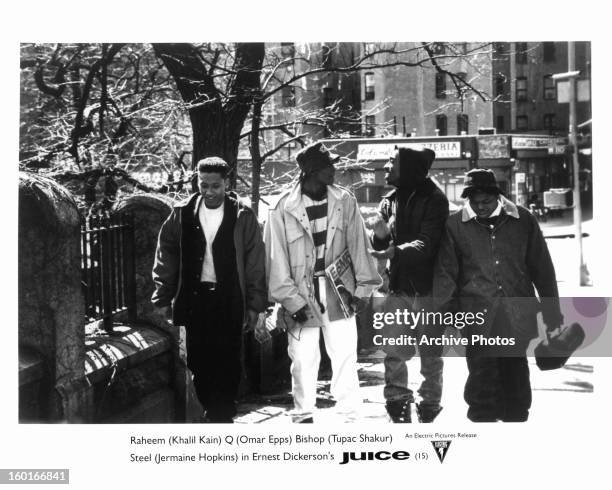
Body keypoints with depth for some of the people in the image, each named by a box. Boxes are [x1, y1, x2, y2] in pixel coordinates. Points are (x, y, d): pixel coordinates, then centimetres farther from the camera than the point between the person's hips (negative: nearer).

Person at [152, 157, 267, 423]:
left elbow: (255, 262, 0)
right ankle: (211, 410, 18)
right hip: (193, 298, 2)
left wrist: (254, 304, -3)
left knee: (227, 361, -2)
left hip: (229, 299, -2)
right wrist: (163, 298, 5)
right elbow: (166, 256, 8)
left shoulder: (242, 216, -2)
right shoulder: (182, 213, 3)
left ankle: (222, 414, 9)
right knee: (198, 361, 5)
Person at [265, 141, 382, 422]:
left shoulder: (345, 202, 0)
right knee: (303, 362, 6)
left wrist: (362, 288, -3)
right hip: (301, 298, -1)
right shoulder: (283, 209, -7)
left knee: (345, 359, 3)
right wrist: (292, 301, -8)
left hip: (338, 294, 2)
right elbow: (277, 259, -5)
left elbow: (358, 246, 2)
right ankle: (303, 416, 21)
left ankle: (348, 415, 13)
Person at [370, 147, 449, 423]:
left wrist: (397, 251, -36)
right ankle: (397, 405, 11)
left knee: (431, 354, 6)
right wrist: (380, 236, -12)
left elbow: (427, 244, -20)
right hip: (398, 287, 4)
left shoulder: (434, 200, -8)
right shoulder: (389, 201, 9)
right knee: (393, 352, 0)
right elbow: (380, 247, 11)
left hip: (427, 288, -4)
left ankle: (429, 408, 19)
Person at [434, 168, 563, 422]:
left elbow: (542, 268, 10)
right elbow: (445, 273, 5)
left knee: (516, 372, 8)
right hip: (477, 313, -1)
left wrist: (551, 310, 12)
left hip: (518, 315, 1)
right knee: (482, 375, -2)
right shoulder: (455, 225, 2)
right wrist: (446, 312, -2)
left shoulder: (523, 220, 4)